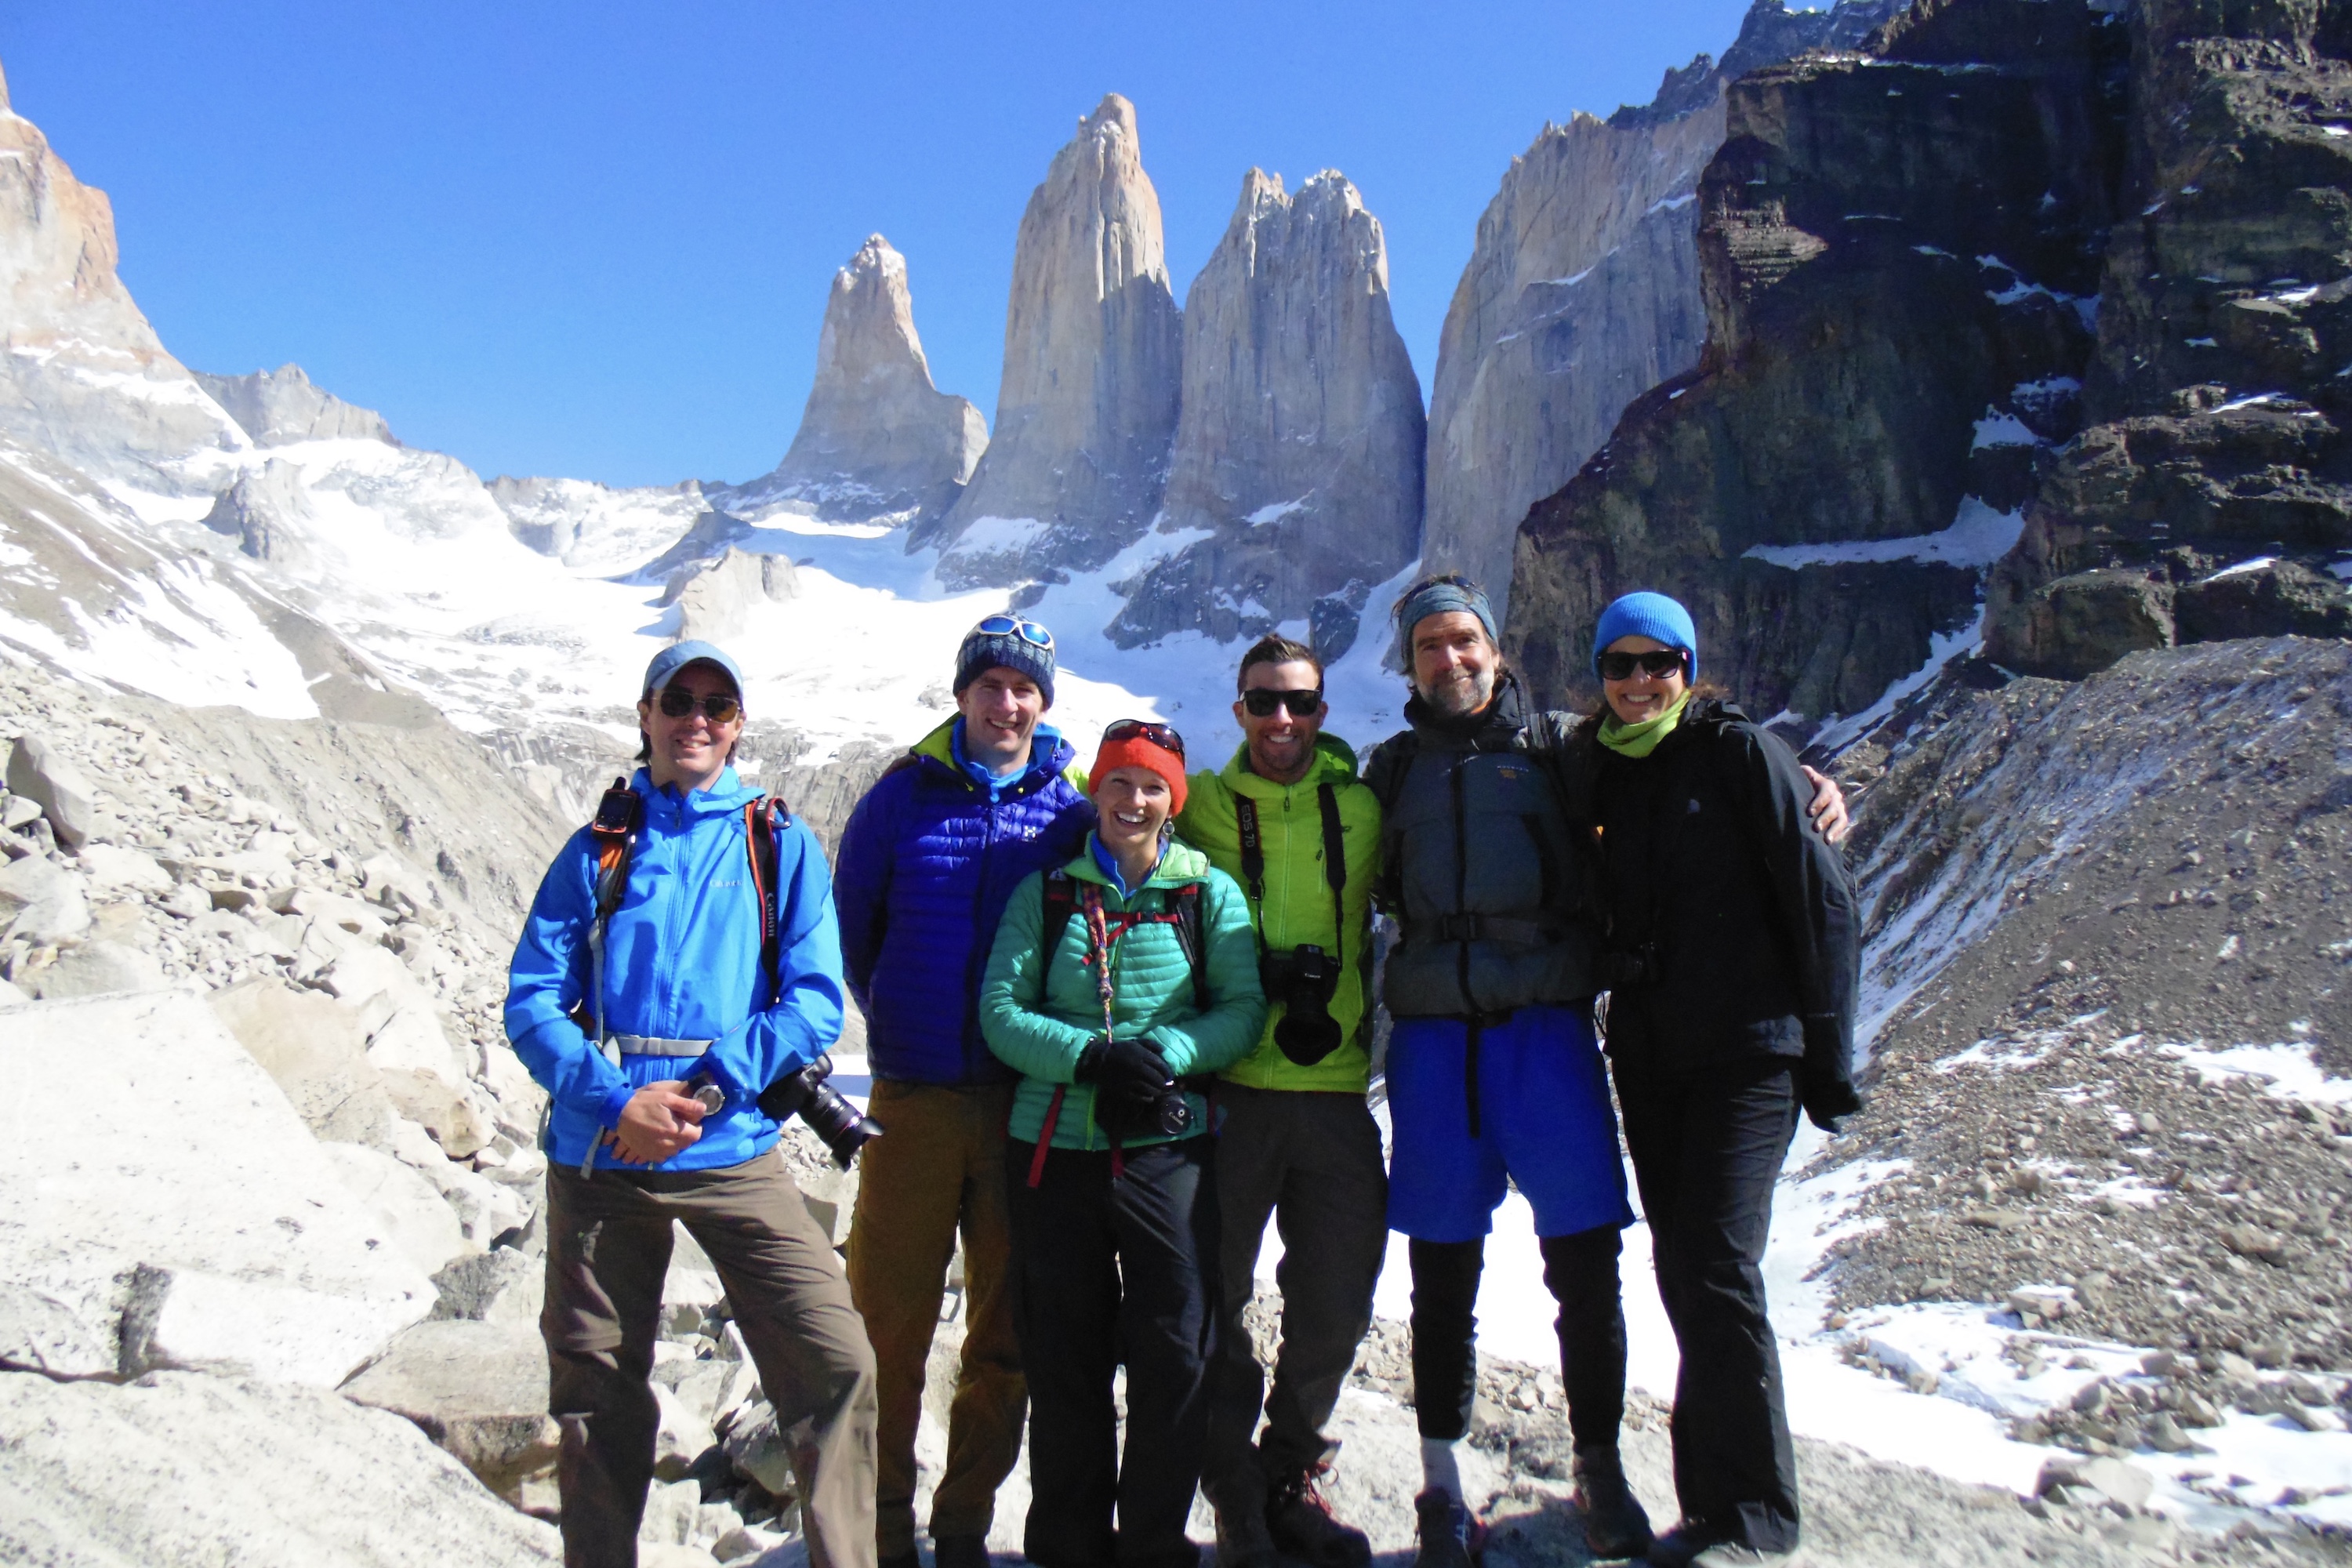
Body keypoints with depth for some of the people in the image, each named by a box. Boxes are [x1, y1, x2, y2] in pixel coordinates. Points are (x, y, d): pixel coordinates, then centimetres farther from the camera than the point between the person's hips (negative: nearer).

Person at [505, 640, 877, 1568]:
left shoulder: (782, 846, 6)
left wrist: (706, 1090, -15)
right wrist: (616, 1101, -15)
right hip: (599, 1153, 2)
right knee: (597, 1390, 11)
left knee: (836, 1362, -11)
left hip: (732, 1149, -1)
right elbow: (532, 1002, 1)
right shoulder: (599, 848, 8)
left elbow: (815, 1001, -2)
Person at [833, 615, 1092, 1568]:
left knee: (1008, 1332, 10)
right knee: (889, 1324, 3)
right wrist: (895, 1024, 11)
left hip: (1029, 1105, 1)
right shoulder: (901, 798, 1)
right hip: (914, 1098, -1)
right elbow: (850, 928, 10)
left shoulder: (1070, 811, 3)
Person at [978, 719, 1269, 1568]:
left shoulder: (1210, 893, 7)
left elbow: (1243, 1011, 2)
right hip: (1055, 1146, 1)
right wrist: (1093, 1059, -16)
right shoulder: (1046, 894, 8)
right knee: (1064, 1358, 8)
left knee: (1175, 1354, 0)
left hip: (1169, 1147, 0)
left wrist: (1162, 1054, -16)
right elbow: (1000, 1011, 0)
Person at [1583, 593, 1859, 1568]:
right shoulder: (1597, 772, 10)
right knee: (1682, 1270, 9)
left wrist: (1828, 1052, -7)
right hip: (1646, 1056, 5)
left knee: (1717, 1269, -13)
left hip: (1747, 1051, -5)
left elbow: (1822, 900, -5)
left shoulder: (1740, 753, -4)